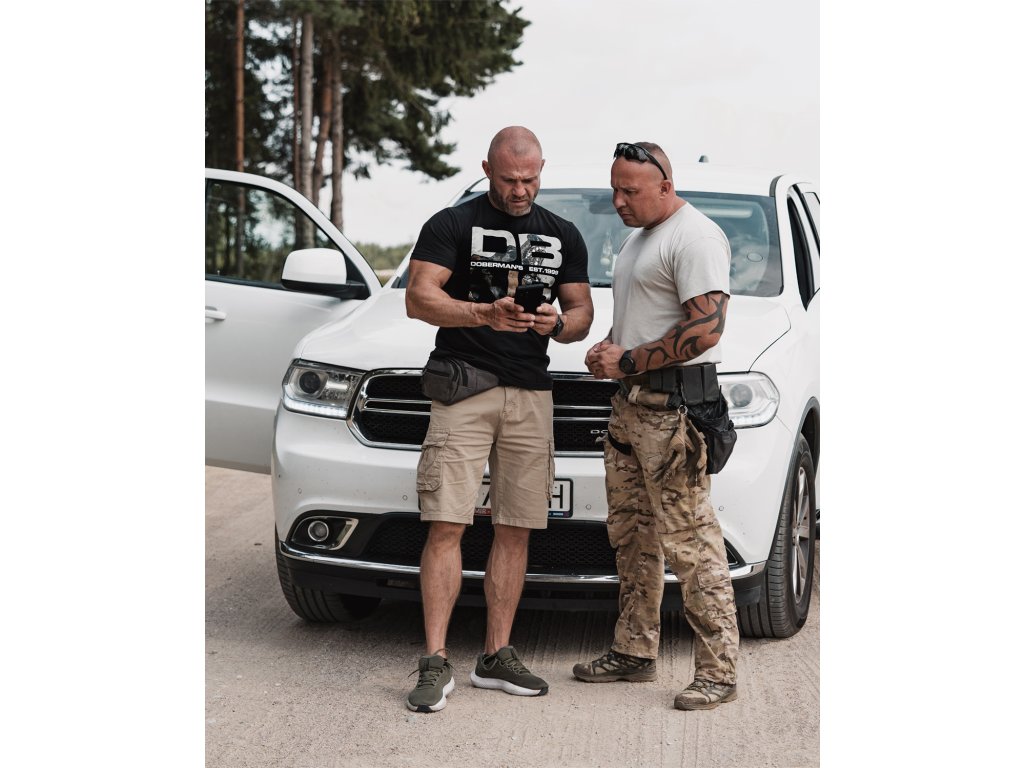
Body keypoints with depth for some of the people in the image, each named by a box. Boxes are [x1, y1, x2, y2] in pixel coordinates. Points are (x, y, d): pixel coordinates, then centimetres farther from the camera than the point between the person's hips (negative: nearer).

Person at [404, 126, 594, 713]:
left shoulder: (563, 235, 17)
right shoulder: (452, 224, 3)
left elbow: (583, 312, 18)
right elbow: (419, 298, -6)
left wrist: (557, 323, -6)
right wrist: (485, 314, -22)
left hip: (532, 394, 4)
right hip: (463, 390, -4)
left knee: (516, 531, 4)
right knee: (447, 527, -11)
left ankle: (497, 656, 13)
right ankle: (436, 663, -9)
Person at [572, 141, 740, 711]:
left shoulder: (695, 237, -11)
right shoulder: (639, 236, 21)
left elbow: (707, 327, -20)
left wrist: (629, 361, -15)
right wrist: (609, 349, 10)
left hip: (675, 407, -10)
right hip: (631, 404, 10)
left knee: (690, 540, -11)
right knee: (632, 535, 14)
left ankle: (719, 669, -7)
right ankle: (635, 652, 23)